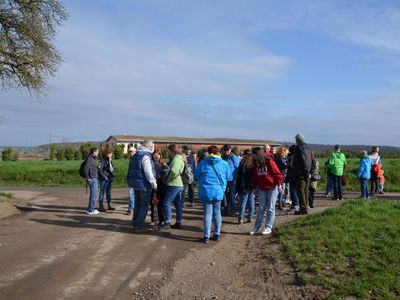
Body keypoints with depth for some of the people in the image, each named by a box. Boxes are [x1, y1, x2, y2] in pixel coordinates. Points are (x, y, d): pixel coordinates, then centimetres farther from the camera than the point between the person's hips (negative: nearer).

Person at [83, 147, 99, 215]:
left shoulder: (92, 158, 14)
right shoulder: (89, 159, -16)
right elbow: (85, 169, -23)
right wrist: (88, 178, -16)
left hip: (94, 179, 10)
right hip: (92, 179, -10)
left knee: (93, 195, 15)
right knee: (93, 195, -4)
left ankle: (90, 209, 24)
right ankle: (90, 210, 3)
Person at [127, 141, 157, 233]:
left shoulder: (135, 155, 14)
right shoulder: (146, 156, -16)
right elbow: (148, 172, -20)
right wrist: (154, 183, -13)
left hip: (135, 183, 9)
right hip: (144, 184, -9)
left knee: (137, 205, 19)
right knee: (144, 206, 0)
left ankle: (134, 224, 25)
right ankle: (139, 226, 1)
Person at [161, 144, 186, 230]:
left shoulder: (176, 159, -14)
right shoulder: (181, 159, 18)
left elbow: (174, 171, -25)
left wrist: (168, 180, -12)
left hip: (174, 185, -10)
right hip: (180, 184, 10)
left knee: (167, 203, -8)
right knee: (178, 204, 12)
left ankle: (167, 223, -9)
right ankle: (178, 222, 16)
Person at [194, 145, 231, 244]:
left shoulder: (202, 163, -5)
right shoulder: (224, 163, -2)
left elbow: (196, 176, 5)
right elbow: (229, 177, 5)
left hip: (206, 192, -1)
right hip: (218, 192, 1)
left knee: (207, 213, 4)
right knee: (217, 213, 15)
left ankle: (206, 236, 4)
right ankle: (217, 234, 21)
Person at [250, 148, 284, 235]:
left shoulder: (270, 162, -11)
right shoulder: (256, 165, 6)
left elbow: (278, 174, -12)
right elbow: (255, 176, 14)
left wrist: (279, 185, -17)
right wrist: (254, 187, 14)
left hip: (272, 188, -5)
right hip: (262, 188, 5)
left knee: (270, 208, 0)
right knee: (261, 208, 6)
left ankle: (268, 227, 6)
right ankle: (257, 227, 11)